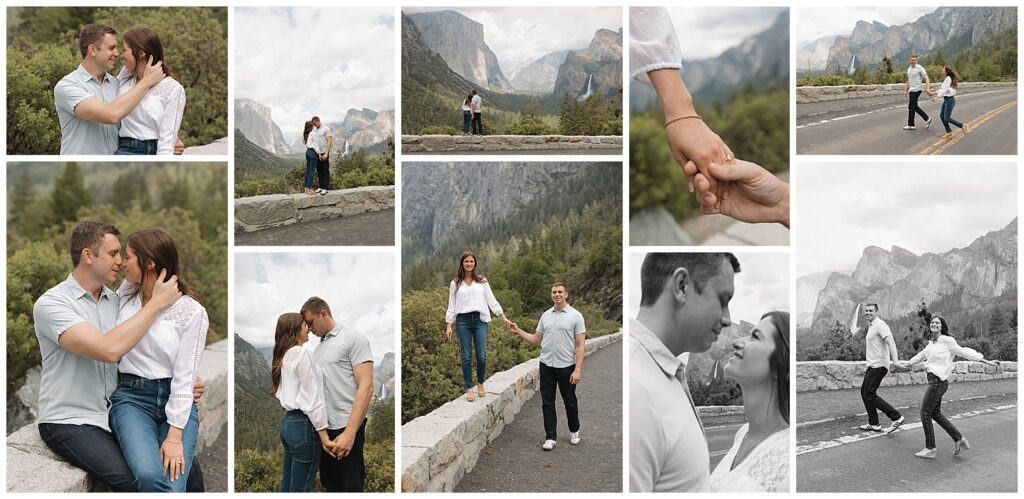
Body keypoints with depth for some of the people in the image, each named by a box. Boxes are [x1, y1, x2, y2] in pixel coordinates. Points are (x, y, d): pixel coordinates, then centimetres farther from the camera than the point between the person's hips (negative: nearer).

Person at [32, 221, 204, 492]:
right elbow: (109, 350, -27)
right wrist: (157, 303, -20)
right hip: (70, 421, -6)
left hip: (117, 413, 6)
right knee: (137, 482, -28)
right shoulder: (51, 304, -14)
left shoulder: (117, 301, 7)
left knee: (187, 467, -11)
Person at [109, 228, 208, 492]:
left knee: (172, 486, -24)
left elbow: (184, 377, -10)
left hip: (176, 402, -2)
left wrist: (174, 436, -15)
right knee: (150, 476, -28)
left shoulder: (192, 311, -6)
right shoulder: (125, 293, 7)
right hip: (132, 397, 2)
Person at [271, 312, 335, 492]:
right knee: (300, 489, -4)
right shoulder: (303, 353, -13)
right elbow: (312, 398, -16)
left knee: (287, 486, 12)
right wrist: (324, 436, -16)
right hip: (304, 424, -9)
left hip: (288, 421, 9)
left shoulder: (283, 356, 14)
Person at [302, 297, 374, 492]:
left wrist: (349, 433, -24)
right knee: (331, 485, 13)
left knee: (350, 488, -6)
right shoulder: (318, 347, 18)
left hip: (345, 427, -8)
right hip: (323, 428, 8)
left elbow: (366, 387, -17)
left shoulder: (353, 338, -8)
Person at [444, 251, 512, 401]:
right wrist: (449, 326, 1)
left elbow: (492, 300, 10)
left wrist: (504, 317, 4)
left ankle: (480, 384, 17)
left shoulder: (482, 281, 11)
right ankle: (469, 389, 6)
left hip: (480, 319, 0)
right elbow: (451, 306, 9)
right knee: (466, 356, -1)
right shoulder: (455, 283, 9)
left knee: (481, 355, -5)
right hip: (463, 320, 0)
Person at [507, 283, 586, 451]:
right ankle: (550, 437, 11)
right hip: (547, 365, 4)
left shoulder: (575, 316, -7)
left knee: (570, 402, 10)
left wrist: (578, 369, -17)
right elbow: (536, 339, 14)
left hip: (566, 366, -4)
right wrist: (518, 331, 2)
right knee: (547, 403, 4)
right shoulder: (546, 315, 8)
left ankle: (574, 431, 31)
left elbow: (581, 345, -10)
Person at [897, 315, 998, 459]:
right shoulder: (931, 342, 12)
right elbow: (923, 354, 29)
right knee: (936, 414, 15)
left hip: (938, 381, -8)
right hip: (933, 380, 8)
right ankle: (959, 440, 25)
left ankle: (930, 449, 8)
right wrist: (909, 363, 40)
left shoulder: (947, 340, -12)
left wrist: (986, 361, -1)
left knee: (925, 413, -3)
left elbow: (964, 352, -5)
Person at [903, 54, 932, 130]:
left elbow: (926, 78, -14)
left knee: (911, 107, -5)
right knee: (915, 107, 12)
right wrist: (906, 90, 21)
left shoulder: (920, 68, -10)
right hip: (911, 90, 9)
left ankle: (911, 125, 3)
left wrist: (927, 89, -23)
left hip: (916, 90, -9)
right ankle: (927, 119, 21)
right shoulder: (909, 69, 14)